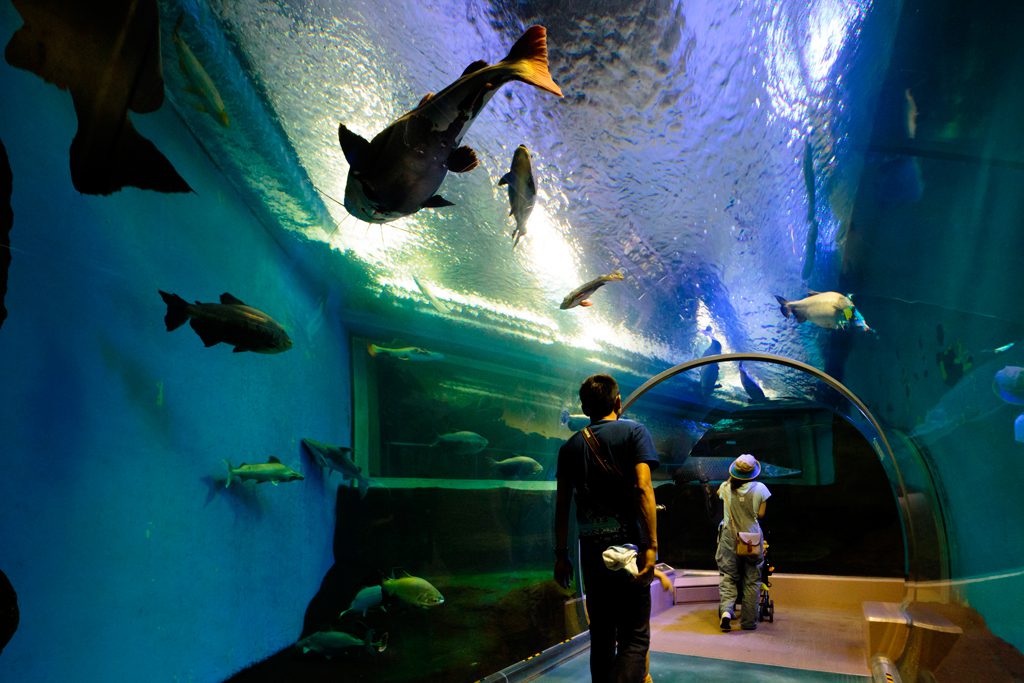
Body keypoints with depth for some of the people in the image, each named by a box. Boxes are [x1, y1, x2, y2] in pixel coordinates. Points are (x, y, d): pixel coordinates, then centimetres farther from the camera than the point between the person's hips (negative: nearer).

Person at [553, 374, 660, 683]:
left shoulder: (571, 445, 10)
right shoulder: (633, 431, 0)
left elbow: (562, 504, 7)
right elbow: (643, 488, -13)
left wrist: (561, 555, 12)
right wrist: (651, 546, -15)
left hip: (591, 548, 4)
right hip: (627, 544, -4)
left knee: (601, 636, 16)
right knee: (635, 637, -1)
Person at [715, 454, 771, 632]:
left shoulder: (725, 487, -6)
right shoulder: (759, 489, -11)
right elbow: (761, 514, -7)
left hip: (729, 538, 1)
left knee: (727, 577, 6)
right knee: (752, 580, 11)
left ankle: (726, 609, -17)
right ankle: (748, 621, 14)